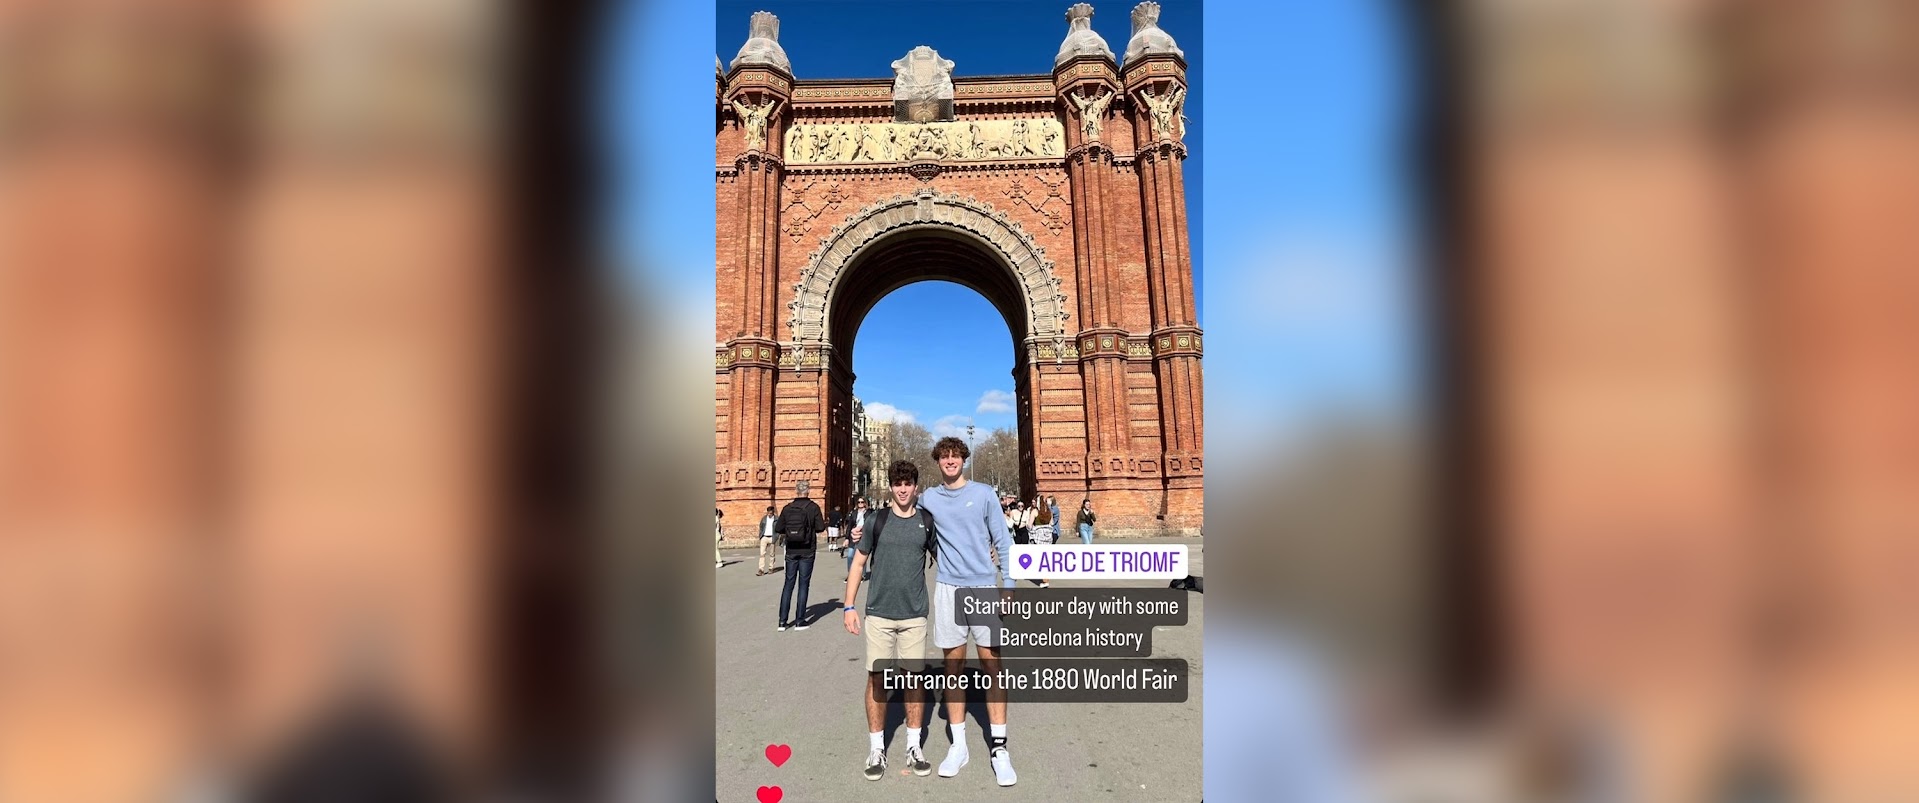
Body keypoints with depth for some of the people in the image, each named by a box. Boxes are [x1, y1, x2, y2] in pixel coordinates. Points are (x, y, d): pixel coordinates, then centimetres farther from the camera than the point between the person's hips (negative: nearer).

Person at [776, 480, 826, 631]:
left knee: (788, 583, 9)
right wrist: (826, 522, 11)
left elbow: (779, 529, 1)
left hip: (791, 551, 2)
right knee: (803, 584, 4)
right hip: (807, 551, -2)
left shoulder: (788, 508, -1)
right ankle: (800, 621, 5)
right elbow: (820, 527, -10)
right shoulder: (813, 507, -8)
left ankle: (783, 621, 7)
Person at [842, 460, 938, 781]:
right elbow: (858, 564, 4)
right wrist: (849, 606, -1)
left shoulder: (927, 522, 1)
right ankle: (876, 748, 16)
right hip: (879, 613, -1)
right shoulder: (876, 520, -1)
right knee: (877, 678, 3)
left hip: (915, 614, 1)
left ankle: (914, 746, 19)